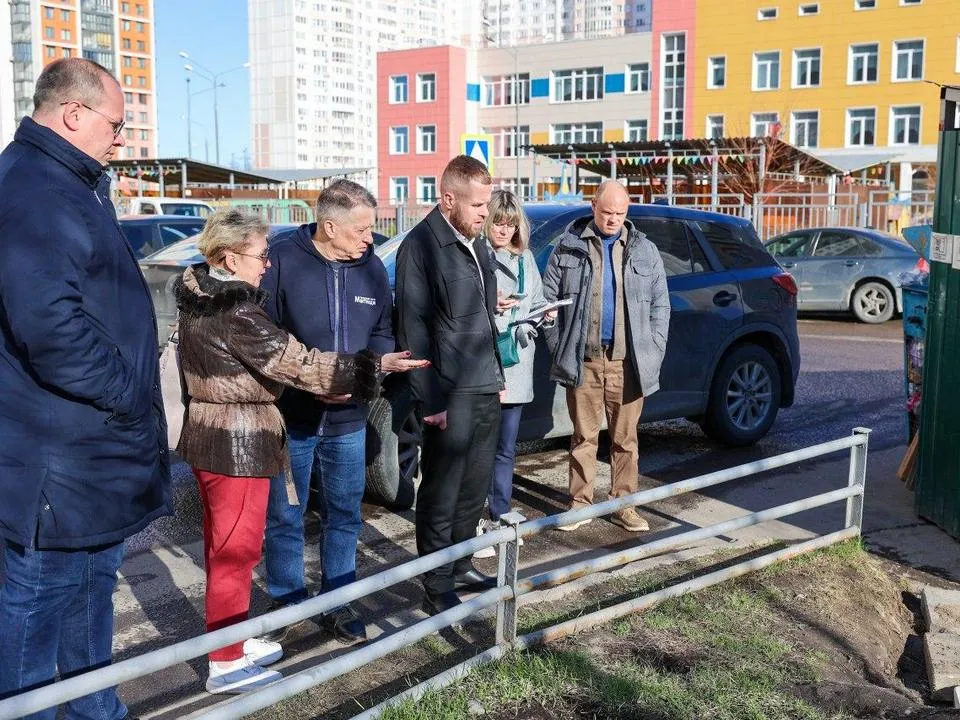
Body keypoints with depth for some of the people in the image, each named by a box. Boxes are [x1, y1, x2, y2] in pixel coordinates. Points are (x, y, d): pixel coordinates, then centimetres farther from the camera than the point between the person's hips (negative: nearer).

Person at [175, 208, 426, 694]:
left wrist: (320, 385, 9)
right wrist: (375, 366, -16)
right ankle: (226, 664, 14)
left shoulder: (202, 299, 7)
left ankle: (230, 640, 34)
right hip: (239, 441, -10)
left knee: (223, 545, 19)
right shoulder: (236, 311, -22)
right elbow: (298, 363, -22)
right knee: (236, 550, 2)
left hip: (208, 434, 10)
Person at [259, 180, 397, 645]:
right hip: (290, 417, -4)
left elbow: (383, 333, 9)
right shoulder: (281, 259, -13)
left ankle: (337, 603, 29)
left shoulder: (371, 267, 2)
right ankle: (286, 603, 28)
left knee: (344, 515, 14)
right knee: (285, 517, 10)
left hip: (348, 420, 4)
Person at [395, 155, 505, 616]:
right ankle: (437, 590, 13)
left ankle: (461, 568, 30)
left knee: (474, 489, 15)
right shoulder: (421, 246, -11)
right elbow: (413, 327, -14)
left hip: (485, 389, 8)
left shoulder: (473, 242, 14)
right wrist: (430, 399, -16)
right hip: (450, 395, -8)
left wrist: (497, 376, 18)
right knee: (440, 496, 3)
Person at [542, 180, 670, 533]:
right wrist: (559, 348, 1)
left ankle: (624, 505, 18)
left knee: (625, 438, 8)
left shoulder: (645, 251, 8)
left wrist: (653, 353, 2)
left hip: (628, 363, 1)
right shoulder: (568, 247, 4)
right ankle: (580, 504, 15)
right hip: (583, 361, -1)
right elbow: (549, 299, 6)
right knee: (584, 437, 6)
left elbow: (660, 306, 9)